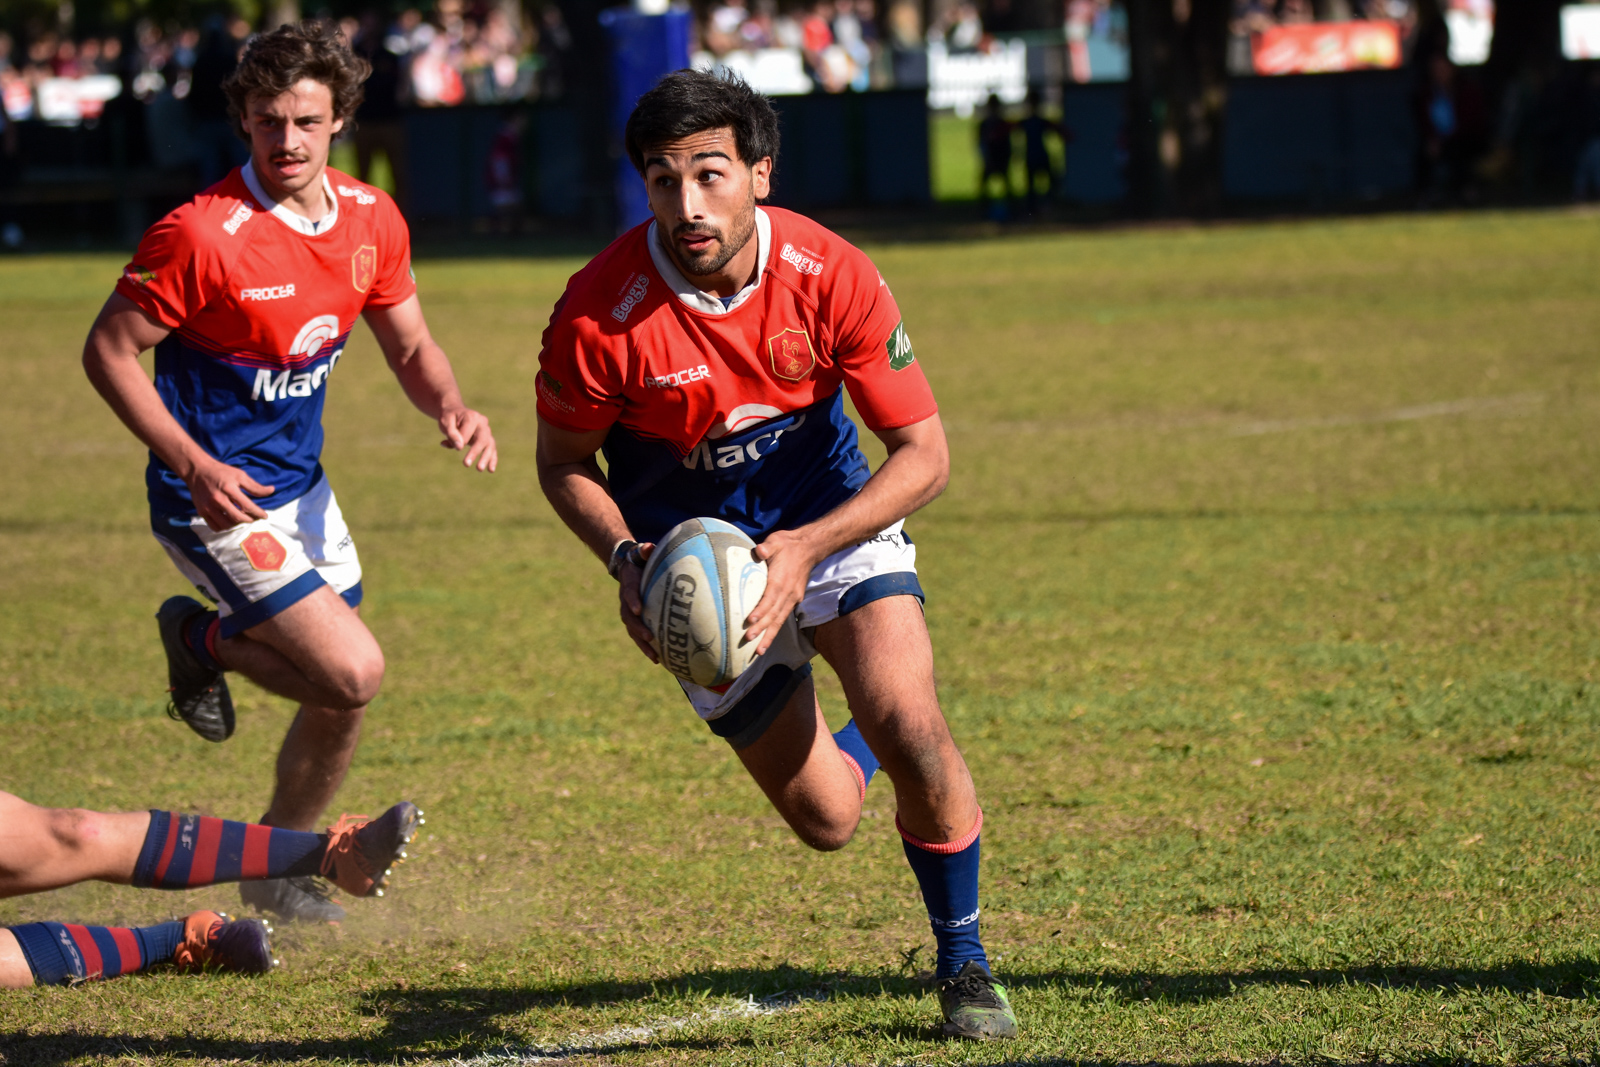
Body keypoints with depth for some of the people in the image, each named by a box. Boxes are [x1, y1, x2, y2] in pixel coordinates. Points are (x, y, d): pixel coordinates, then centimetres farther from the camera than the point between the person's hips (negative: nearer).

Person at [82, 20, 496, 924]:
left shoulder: (373, 221, -1)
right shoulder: (202, 234, -22)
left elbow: (411, 347, 11)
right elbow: (109, 349, -14)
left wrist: (453, 408, -12)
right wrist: (193, 465, -22)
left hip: (302, 486, 7)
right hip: (218, 499, -7)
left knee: (341, 703, 11)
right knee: (353, 671, -17)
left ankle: (278, 871, 33)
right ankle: (204, 640, 11)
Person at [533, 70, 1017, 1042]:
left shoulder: (832, 276, -22)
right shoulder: (600, 314, -24)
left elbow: (925, 452, -15)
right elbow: (564, 461, -5)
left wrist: (808, 547, -27)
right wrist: (626, 559, -23)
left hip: (833, 516, 0)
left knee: (913, 731, -21)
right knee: (826, 819, 0)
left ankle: (963, 962, 5)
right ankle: (856, 746, 41)